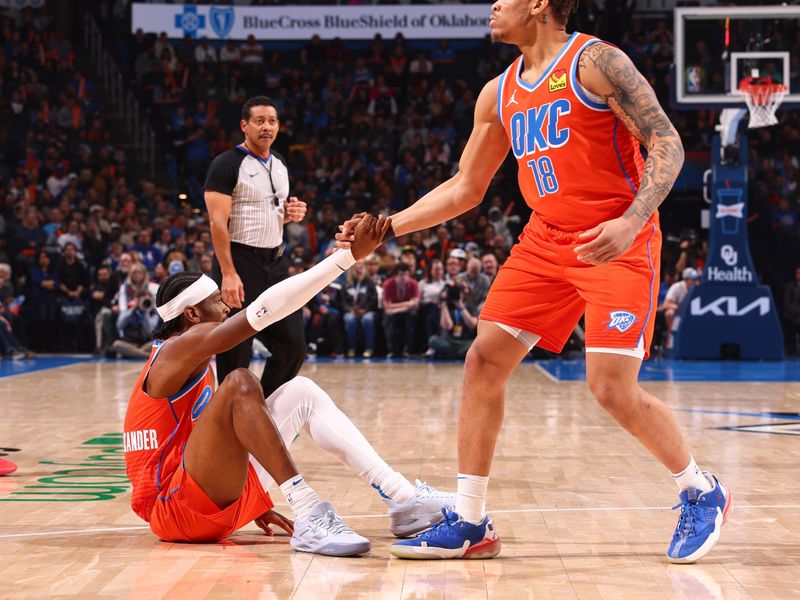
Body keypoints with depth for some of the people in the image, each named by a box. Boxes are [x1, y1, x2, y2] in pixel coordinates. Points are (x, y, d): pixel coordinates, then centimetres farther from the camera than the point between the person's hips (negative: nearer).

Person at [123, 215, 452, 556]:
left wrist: (252, 502, 24)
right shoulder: (178, 348, -10)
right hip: (173, 507, -10)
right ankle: (310, 521, -35)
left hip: (217, 502, 10)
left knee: (301, 392, 7)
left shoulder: (193, 362, 20)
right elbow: (266, 308, -21)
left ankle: (401, 499, -2)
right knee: (240, 383, -29)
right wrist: (348, 255, -24)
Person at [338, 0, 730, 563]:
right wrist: (387, 227, 10)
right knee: (484, 360, -2)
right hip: (546, 239, 7)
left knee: (613, 387, -13)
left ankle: (702, 493, 12)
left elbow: (667, 144, -13)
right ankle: (469, 523, 7)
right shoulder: (499, 93, 11)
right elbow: (465, 188, 18)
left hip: (618, 243, -7)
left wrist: (632, 222, -27)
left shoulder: (595, 61, -10)